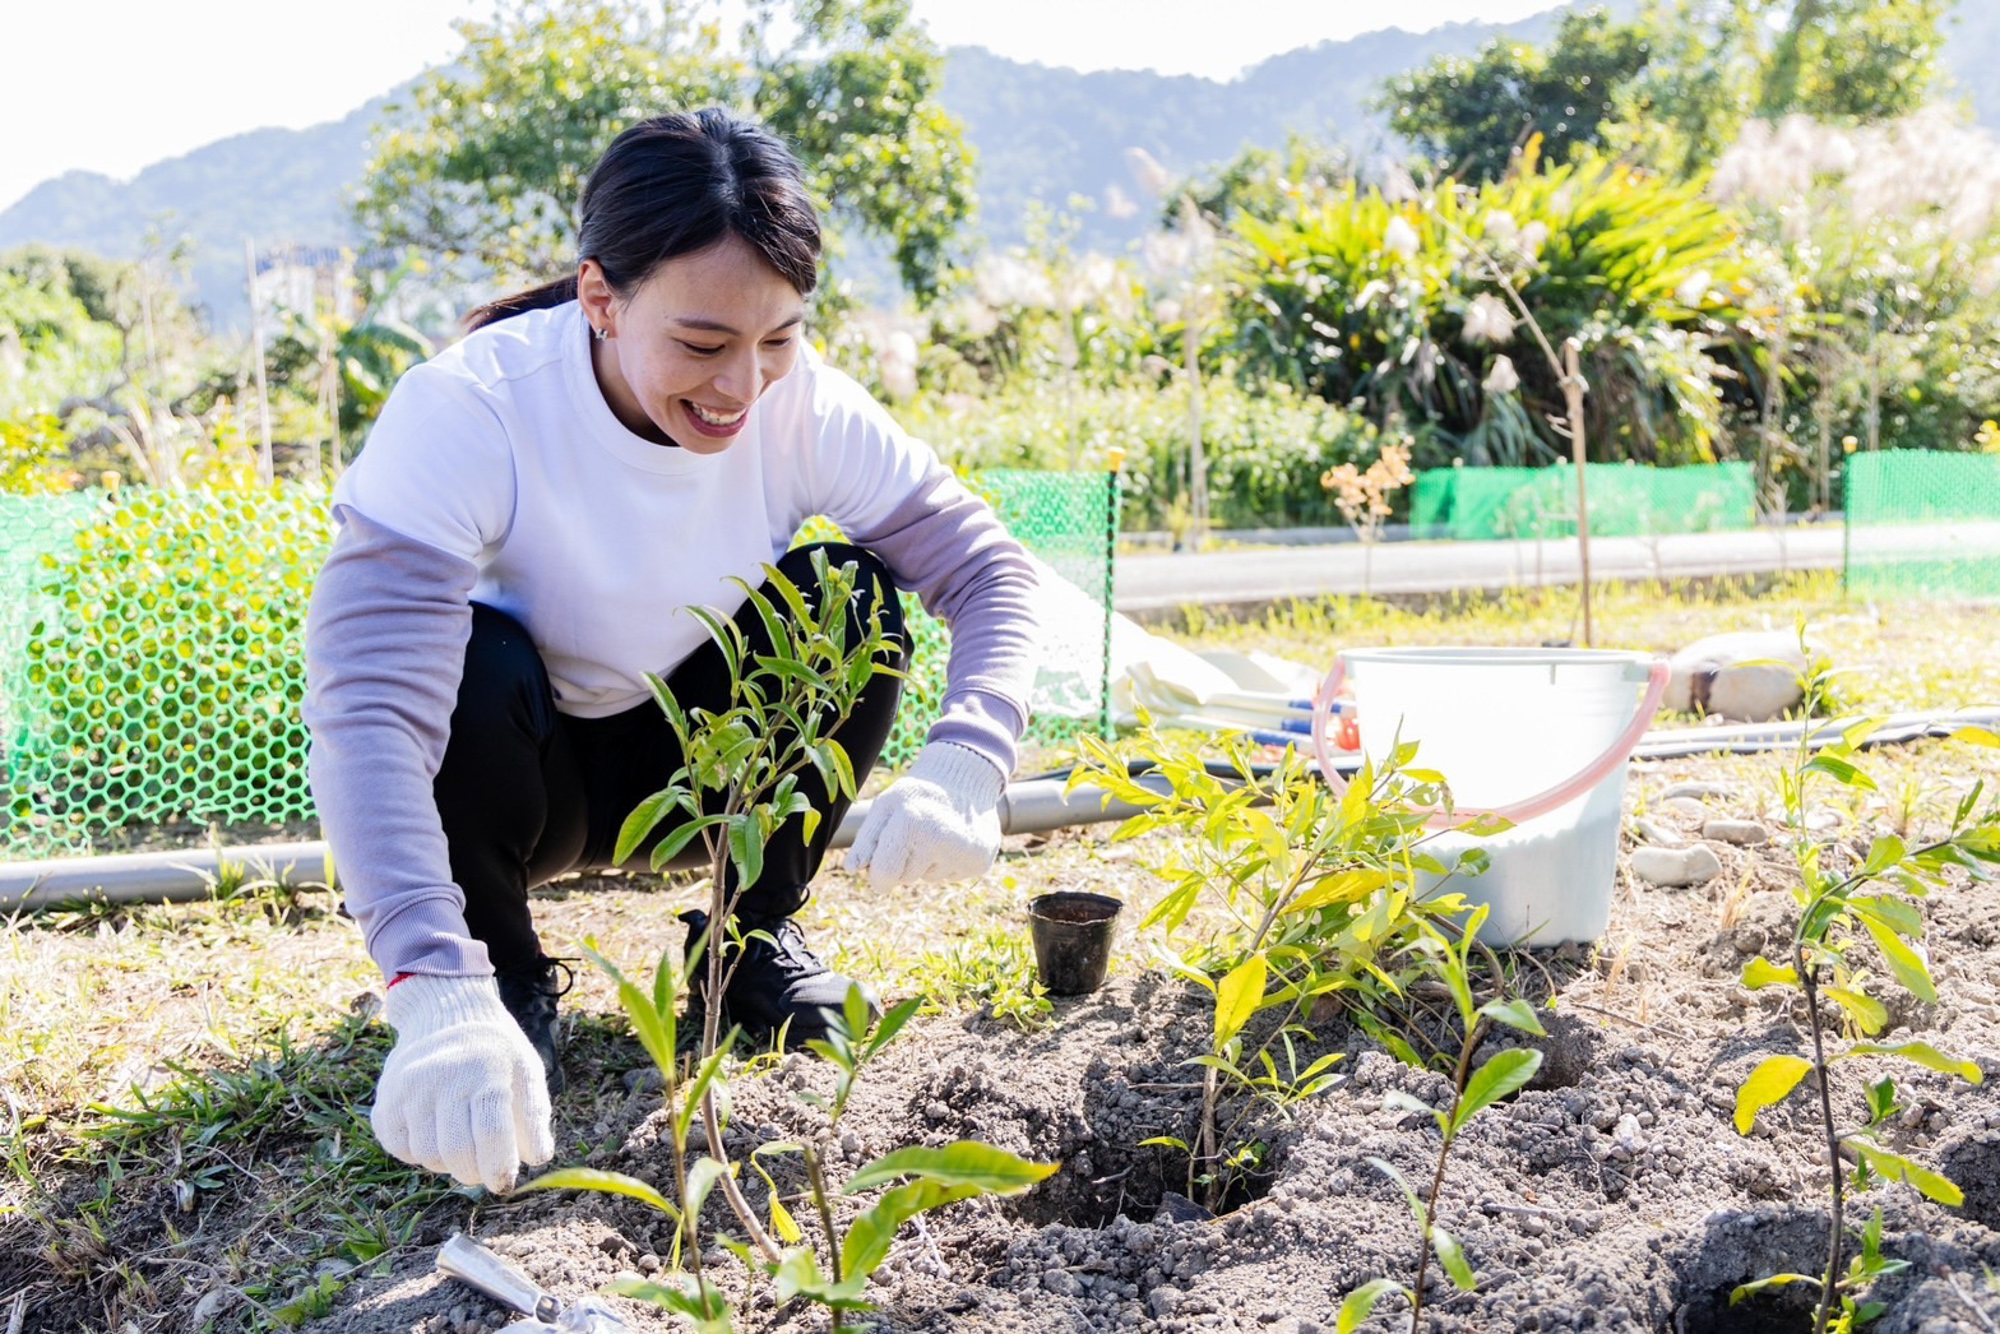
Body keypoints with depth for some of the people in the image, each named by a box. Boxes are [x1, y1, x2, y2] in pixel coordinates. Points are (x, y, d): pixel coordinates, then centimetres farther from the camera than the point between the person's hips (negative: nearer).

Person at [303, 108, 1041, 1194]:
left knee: (852, 593, -21)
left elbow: (988, 569, -16)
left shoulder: (803, 405, -20)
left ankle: (752, 939, 0)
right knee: (473, 665, -35)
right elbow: (364, 707, -42)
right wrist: (437, 995, -55)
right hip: (521, 771, -3)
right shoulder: (466, 411, -32)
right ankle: (506, 974, -6)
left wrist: (964, 767, -37)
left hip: (683, 753, 3)